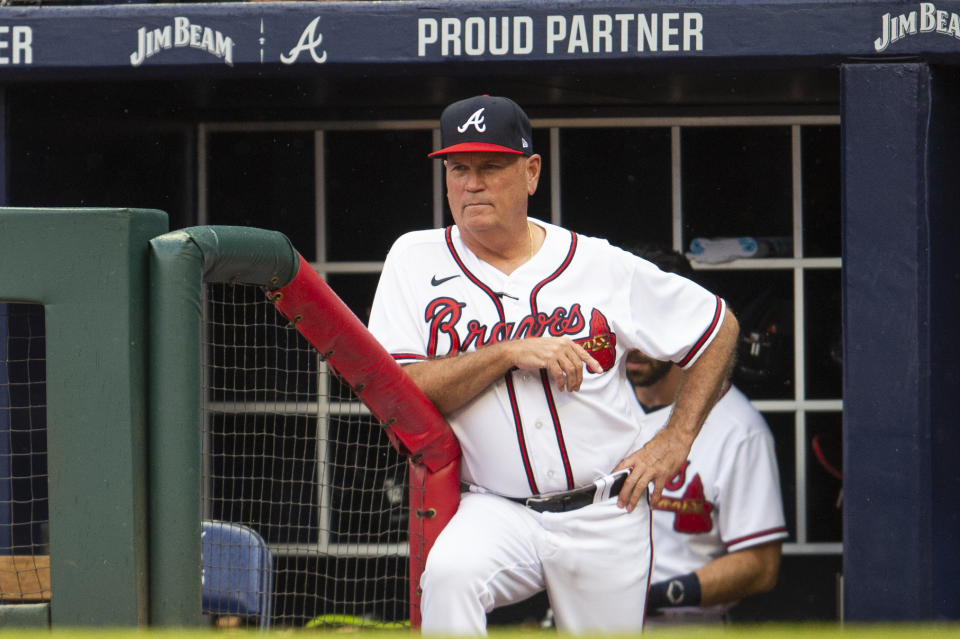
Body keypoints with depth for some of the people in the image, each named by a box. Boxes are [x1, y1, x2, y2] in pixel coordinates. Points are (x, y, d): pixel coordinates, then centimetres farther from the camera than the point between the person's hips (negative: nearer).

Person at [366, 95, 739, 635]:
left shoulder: (605, 267, 2)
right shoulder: (416, 261, 2)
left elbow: (720, 327, 12)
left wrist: (675, 441, 2)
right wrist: (510, 353, -17)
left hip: (606, 514, 1)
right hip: (493, 512, -1)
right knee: (448, 573, -33)